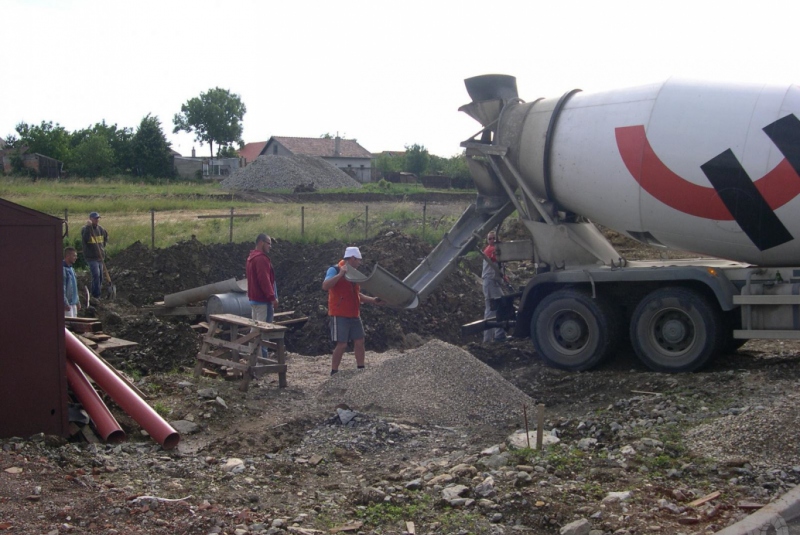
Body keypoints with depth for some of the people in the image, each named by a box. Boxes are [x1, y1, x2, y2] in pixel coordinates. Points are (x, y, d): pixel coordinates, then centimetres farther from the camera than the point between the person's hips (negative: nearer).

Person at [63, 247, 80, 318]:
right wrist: (65, 303, -22)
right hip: (67, 304, -9)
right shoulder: (63, 269, -16)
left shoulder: (71, 269, 14)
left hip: (73, 303, 9)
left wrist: (77, 301, 20)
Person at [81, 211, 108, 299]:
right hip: (91, 257, -7)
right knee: (96, 275, -21)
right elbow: (85, 239, -33)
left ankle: (94, 294, 28)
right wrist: (88, 227, -39)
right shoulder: (85, 229, -12)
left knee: (100, 276, 13)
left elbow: (106, 236, 29)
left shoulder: (100, 229, 8)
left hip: (100, 256, 7)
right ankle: (96, 295, -16)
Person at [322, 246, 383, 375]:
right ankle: (334, 373, 2)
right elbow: (325, 286, -26)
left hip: (354, 315, 8)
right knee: (341, 344, -8)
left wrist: (372, 300, 14)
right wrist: (340, 274, -32)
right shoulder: (334, 270, -9)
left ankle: (361, 369, 16)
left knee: (359, 341, 7)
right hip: (339, 315, -8)